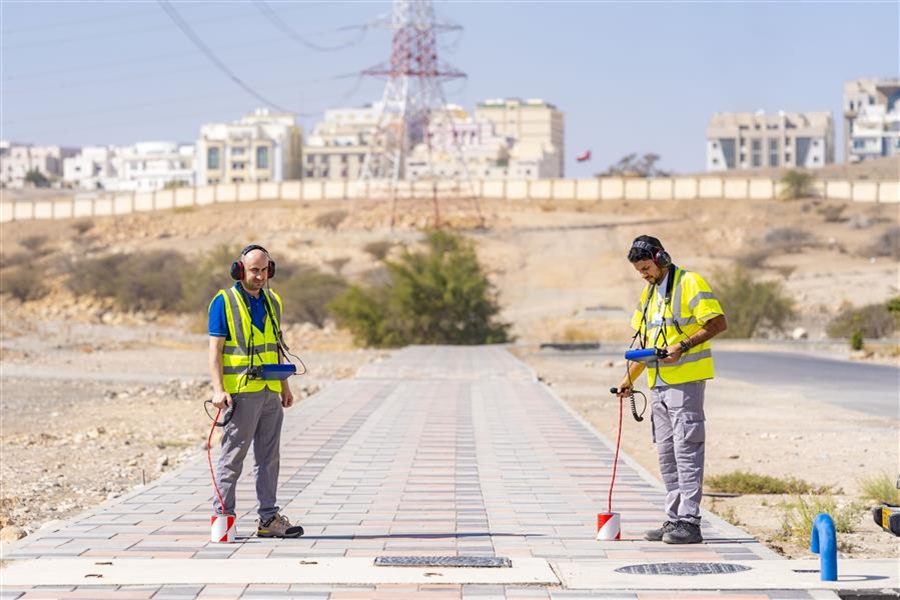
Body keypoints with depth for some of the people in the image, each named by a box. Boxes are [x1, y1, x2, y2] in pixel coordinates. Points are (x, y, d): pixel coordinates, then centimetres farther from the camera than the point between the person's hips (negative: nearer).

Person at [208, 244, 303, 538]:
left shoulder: (272, 301, 15)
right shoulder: (224, 302, -5)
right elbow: (215, 350, -9)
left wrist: (285, 386, 18)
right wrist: (219, 389, -17)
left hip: (271, 393, 7)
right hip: (241, 392, -6)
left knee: (269, 458, 8)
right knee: (233, 458, -3)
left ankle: (269, 519, 12)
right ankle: (222, 517, 3)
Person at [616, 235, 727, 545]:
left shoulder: (690, 283, -7)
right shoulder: (649, 293, 19)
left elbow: (718, 323, -13)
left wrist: (683, 346, -21)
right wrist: (628, 379, 17)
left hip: (686, 380, -9)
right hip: (659, 383, 9)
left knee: (686, 449, -9)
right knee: (667, 455, 9)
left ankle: (689, 522, -9)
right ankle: (674, 519, 14)